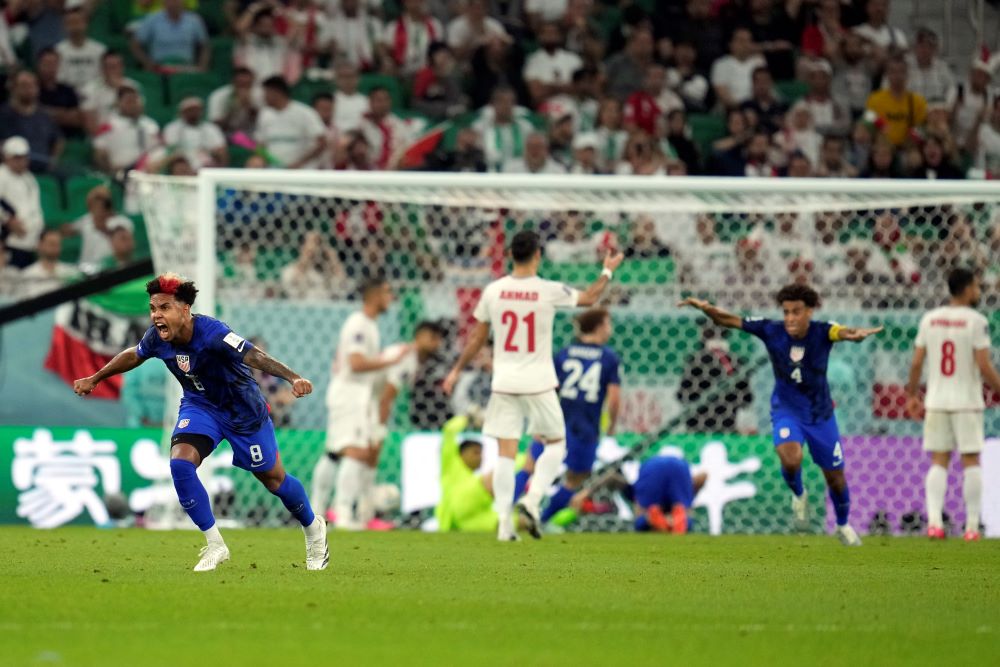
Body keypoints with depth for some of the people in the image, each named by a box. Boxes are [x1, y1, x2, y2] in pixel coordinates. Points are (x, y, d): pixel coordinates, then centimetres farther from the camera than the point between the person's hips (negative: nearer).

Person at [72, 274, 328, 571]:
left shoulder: (212, 333, -35)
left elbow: (255, 356, -47)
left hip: (243, 409, -4)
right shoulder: (156, 339, -16)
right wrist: (94, 379, 20)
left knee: (273, 479, 7)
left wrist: (293, 378, -62)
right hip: (200, 406, 4)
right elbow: (132, 355, 8)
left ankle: (314, 529, 38)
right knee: (180, 462, -21)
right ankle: (215, 546, -6)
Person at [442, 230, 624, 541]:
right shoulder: (549, 291, -8)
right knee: (555, 444, 15)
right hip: (538, 384, -2)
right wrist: (608, 270, 27)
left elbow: (476, 337, 7)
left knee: (506, 453, 3)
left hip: (504, 384, 2)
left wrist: (457, 370, 20)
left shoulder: (493, 291, -2)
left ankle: (505, 523, -2)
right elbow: (589, 298, 10)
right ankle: (532, 500, -4)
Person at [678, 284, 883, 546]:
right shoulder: (771, 331, -17)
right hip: (786, 411, 0)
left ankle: (843, 525, 39)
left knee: (835, 476, 11)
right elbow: (728, 320, -18)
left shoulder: (822, 333, -21)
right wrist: (706, 308, -39)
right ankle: (798, 495, 8)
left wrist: (857, 334, -68)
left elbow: (844, 332, -43)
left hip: (820, 413, 0)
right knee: (791, 460, -28)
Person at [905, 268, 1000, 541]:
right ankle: (972, 526, 4)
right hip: (967, 401, -3)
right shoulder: (976, 321, -9)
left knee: (939, 461, 7)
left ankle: (934, 520, -8)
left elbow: (916, 363, 5)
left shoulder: (929, 319, 4)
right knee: (971, 461, 5)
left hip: (936, 401, 3)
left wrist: (912, 394, 18)